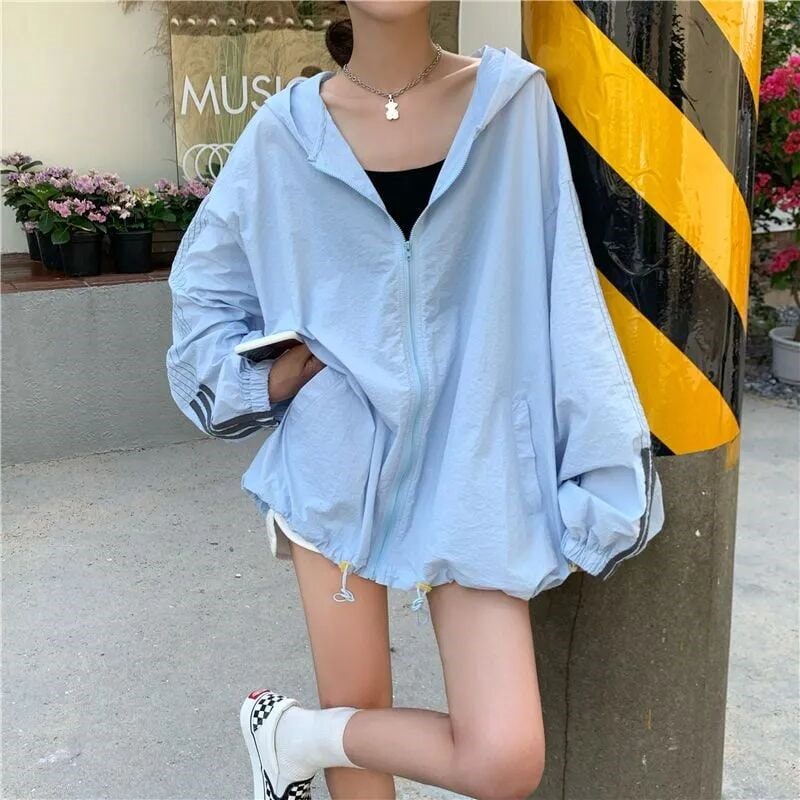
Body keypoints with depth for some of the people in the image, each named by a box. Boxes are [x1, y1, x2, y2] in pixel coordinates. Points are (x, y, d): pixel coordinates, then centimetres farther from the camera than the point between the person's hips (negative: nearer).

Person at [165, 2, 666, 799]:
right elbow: (204, 284, 13)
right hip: (338, 462, 0)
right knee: (359, 714, 10)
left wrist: (601, 465, -5)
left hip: (470, 462, 0)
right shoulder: (287, 131, -1)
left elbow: (558, 290, -3)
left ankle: (295, 735, 17)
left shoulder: (513, 101, -3)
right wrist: (261, 380, -3)